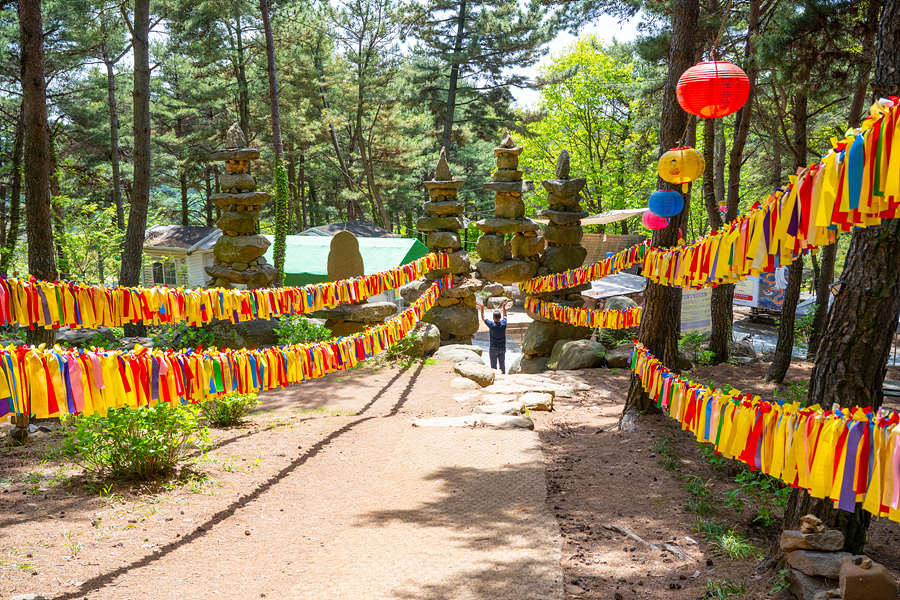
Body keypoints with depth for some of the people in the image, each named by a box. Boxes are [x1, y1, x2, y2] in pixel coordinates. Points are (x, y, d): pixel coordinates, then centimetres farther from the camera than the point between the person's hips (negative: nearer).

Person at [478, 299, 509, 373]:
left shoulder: (491, 324, -17)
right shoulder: (503, 324, -8)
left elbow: (483, 318, -4)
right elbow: (504, 316, 14)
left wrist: (482, 308, 0)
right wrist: (503, 306, 19)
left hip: (493, 348, -3)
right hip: (502, 348, 3)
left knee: (493, 365, 4)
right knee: (502, 363, 12)